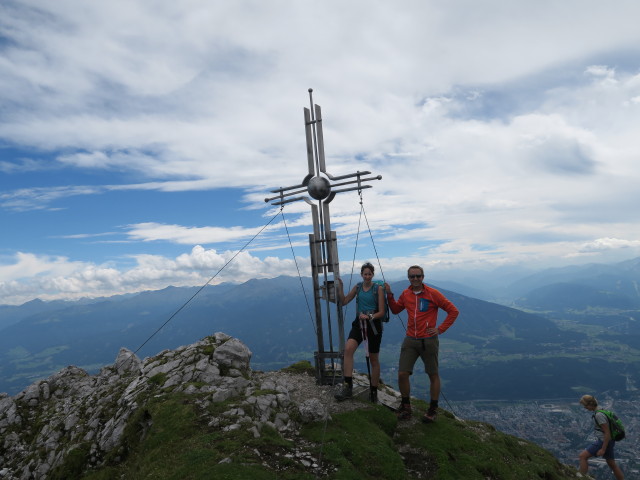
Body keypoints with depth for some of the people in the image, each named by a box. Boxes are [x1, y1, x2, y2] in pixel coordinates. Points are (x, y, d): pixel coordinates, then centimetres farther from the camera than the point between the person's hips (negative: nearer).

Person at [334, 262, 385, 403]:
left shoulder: (378, 289, -5)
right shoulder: (357, 287, 7)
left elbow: (381, 312, -7)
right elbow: (343, 301, 8)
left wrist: (369, 316, -24)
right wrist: (340, 287, -4)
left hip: (374, 325, -3)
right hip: (359, 324, 3)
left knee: (374, 359, 8)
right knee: (348, 349, -23)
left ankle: (374, 392, 24)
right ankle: (348, 387, -19)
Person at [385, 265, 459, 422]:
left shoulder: (432, 294, -9)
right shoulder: (405, 294, 5)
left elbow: (453, 311, -5)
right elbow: (395, 309, 21)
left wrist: (440, 329, -9)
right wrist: (389, 295, 6)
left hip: (429, 340, -3)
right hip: (410, 340, 3)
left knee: (433, 375, 9)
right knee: (402, 374, -1)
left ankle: (433, 409, 26)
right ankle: (405, 406, 20)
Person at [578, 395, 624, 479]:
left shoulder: (599, 415, -23)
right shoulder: (600, 411, 8)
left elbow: (607, 433, -23)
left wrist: (603, 449, -19)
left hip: (604, 442, -10)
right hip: (607, 441, 10)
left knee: (583, 456, -11)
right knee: (612, 465, 20)